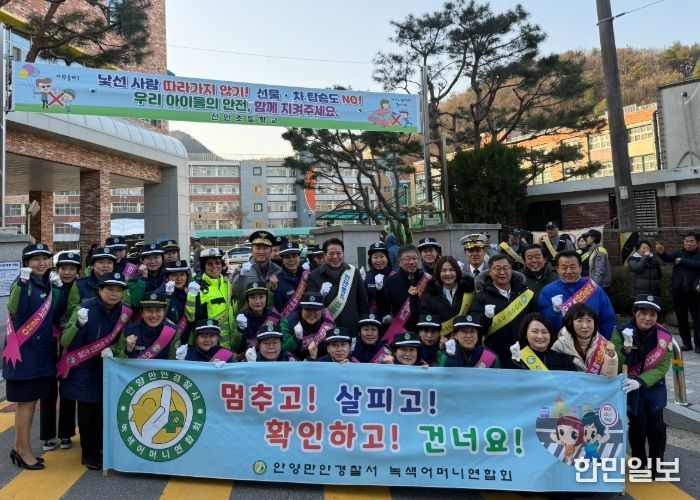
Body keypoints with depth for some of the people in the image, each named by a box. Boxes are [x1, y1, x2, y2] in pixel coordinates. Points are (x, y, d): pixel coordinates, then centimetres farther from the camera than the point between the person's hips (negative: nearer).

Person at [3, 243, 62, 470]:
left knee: (32, 399, 14)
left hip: (42, 350, 7)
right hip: (23, 350, -7)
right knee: (25, 400, 2)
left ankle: (19, 447, 27)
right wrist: (21, 283, -42)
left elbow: (54, 314, 10)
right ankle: (24, 450, 15)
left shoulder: (48, 284, 8)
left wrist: (58, 288, 0)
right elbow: (15, 309, -30)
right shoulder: (23, 283, -14)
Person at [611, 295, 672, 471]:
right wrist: (627, 346, -37)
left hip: (653, 385, 2)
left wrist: (640, 382, -28)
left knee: (656, 424, -3)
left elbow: (661, 368, -13)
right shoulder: (621, 332, -17)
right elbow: (614, 367, -20)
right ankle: (638, 462, 18)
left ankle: (657, 465, 19)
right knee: (638, 423, -7)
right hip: (629, 385, -2)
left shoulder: (664, 336, -10)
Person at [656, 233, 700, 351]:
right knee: (681, 318, 9)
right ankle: (687, 343, 20)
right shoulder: (678, 253, 6)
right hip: (678, 291, 2)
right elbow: (668, 257, -13)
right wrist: (661, 253, -34)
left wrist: (681, 261, -14)